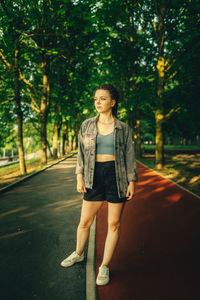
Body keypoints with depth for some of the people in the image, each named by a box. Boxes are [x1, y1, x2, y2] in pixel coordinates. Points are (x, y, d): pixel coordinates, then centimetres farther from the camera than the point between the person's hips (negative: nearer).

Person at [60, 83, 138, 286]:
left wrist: (132, 182, -2)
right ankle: (79, 254, 39)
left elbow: (130, 156, 2)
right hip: (94, 176, 2)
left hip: (117, 176, -1)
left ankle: (104, 267, 24)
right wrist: (79, 177, 1)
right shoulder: (87, 125, 6)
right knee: (85, 221, 10)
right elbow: (81, 153, 8)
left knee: (114, 224, 6)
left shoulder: (123, 128, 1)